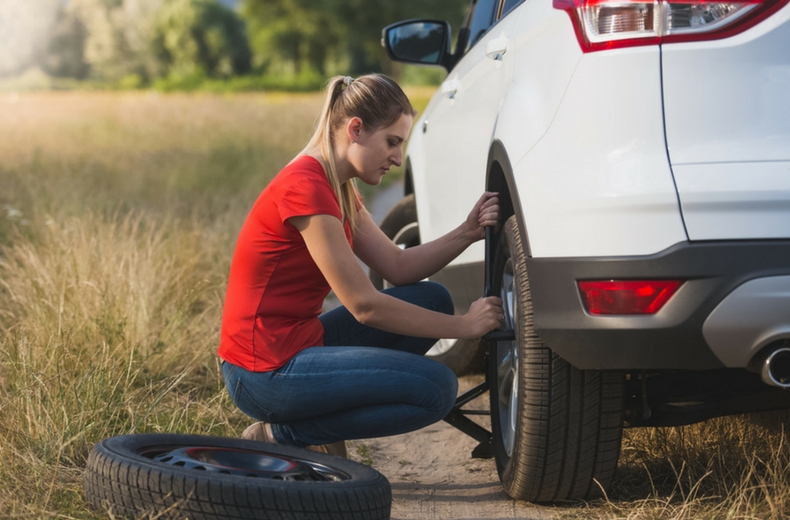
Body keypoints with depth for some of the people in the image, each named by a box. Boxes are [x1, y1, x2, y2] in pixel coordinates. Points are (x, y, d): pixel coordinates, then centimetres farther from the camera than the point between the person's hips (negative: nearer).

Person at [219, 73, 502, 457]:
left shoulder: (337, 188, 12)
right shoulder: (306, 188, -20)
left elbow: (398, 267, 11)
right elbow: (364, 306, -20)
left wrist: (467, 234, -4)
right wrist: (464, 327, -12)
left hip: (297, 343, 10)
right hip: (265, 372, -10)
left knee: (432, 299, 12)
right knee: (436, 388, -16)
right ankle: (280, 435, -4)